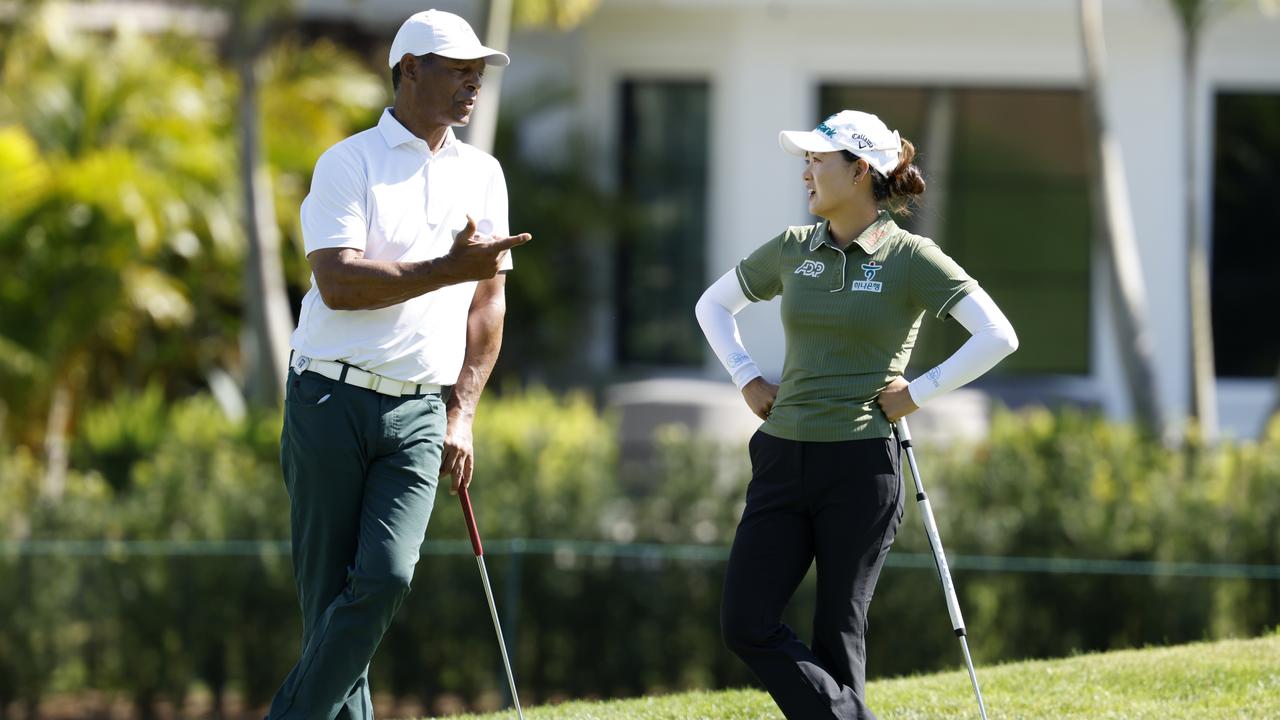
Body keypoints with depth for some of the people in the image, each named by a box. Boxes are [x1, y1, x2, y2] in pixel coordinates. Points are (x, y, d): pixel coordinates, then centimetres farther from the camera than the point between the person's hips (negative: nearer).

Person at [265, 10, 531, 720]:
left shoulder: (482, 174, 14)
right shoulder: (349, 163, -3)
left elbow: (487, 302, 18)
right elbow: (337, 284, -15)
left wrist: (461, 415, 11)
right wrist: (448, 270, -20)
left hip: (419, 414, 3)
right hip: (332, 400, -3)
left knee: (387, 577, -15)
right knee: (328, 591, -3)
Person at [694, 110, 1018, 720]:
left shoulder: (909, 257, -5)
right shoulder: (792, 249, 9)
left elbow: (998, 336, -12)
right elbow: (712, 306, 24)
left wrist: (920, 393, -10)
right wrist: (746, 380, 12)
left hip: (859, 464, -5)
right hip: (783, 458, 5)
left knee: (838, 634, 0)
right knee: (745, 623, -4)